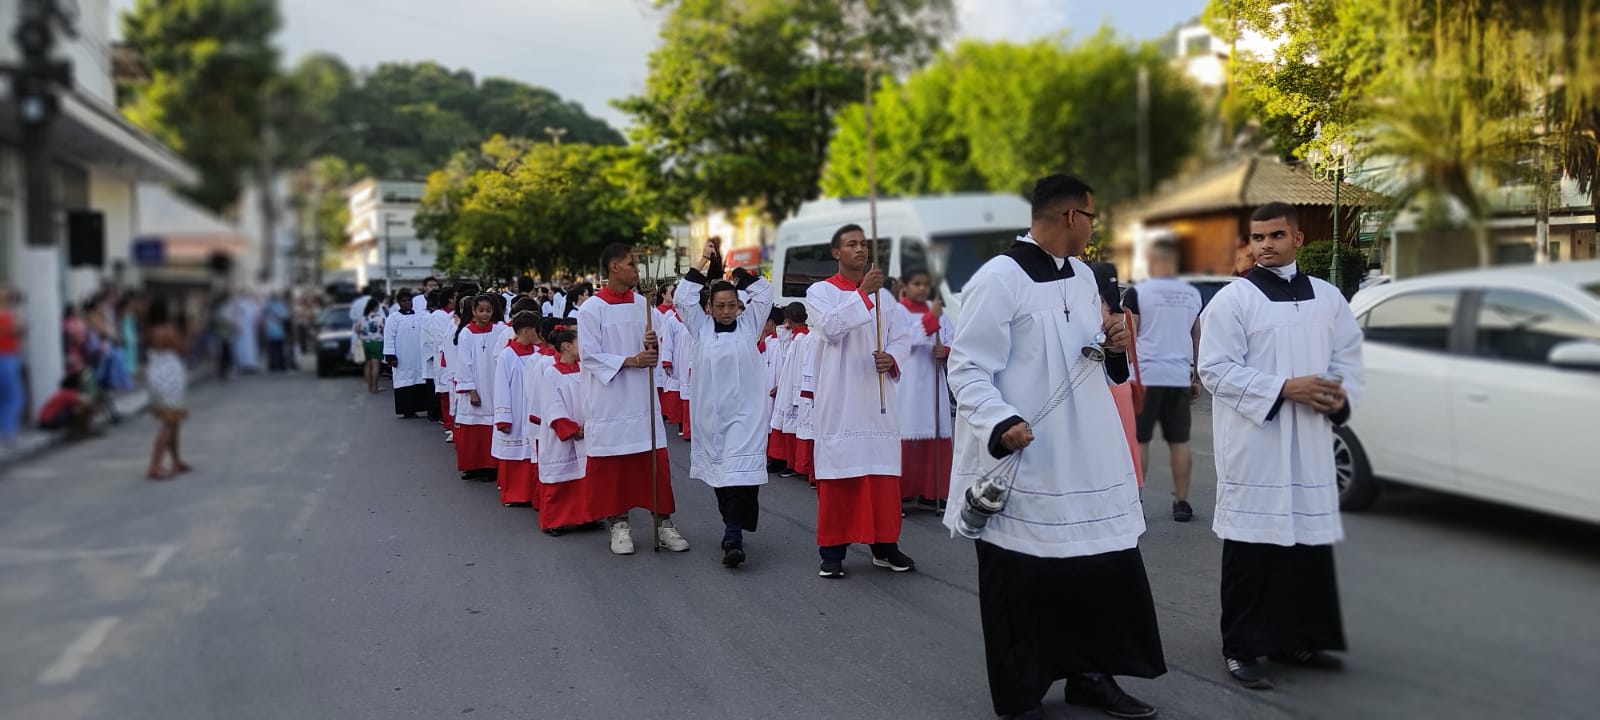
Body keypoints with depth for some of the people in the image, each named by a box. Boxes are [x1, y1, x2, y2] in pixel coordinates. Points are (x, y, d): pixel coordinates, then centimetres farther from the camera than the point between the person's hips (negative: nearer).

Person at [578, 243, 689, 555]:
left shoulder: (642, 304, 7)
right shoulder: (592, 309, -7)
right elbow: (589, 356, -10)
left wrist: (652, 346, -12)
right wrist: (630, 360, -18)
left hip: (641, 397, 4)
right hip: (609, 400, -4)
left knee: (656, 461, 3)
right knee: (612, 465, 4)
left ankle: (663, 522, 11)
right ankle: (619, 524, 17)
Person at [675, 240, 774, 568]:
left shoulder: (748, 324, 7)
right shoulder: (701, 328, 9)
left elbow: (764, 293, 3)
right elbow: (682, 298, 2)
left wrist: (739, 268, 3)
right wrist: (702, 262, 1)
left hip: (746, 412, -2)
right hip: (711, 413, 2)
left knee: (740, 474, -13)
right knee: (719, 474, 8)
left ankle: (733, 538, -18)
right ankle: (733, 528, 22)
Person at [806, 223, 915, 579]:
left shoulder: (883, 294, 14)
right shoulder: (820, 291, 1)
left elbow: (902, 336, 9)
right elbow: (831, 328, -17)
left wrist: (891, 357, -12)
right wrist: (862, 293, -23)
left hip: (878, 398, 4)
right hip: (840, 399, -4)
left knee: (883, 472, 5)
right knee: (837, 473, -3)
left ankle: (884, 544, 15)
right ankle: (832, 549, 4)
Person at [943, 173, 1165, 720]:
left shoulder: (1083, 277, 13)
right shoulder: (999, 279, -12)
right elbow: (967, 370, -15)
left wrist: (1115, 348, 0)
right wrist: (1001, 424, -29)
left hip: (1089, 458, 8)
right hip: (1023, 460, -8)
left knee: (1109, 568, 12)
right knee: (1023, 586, 2)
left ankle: (1090, 674, 29)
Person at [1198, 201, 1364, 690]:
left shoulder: (1328, 297, 11)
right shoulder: (1233, 299, -5)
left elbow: (1348, 356, 14)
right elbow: (1215, 369, -11)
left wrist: (1341, 396, -7)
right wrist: (1284, 388, -18)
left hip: (1310, 443, 5)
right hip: (1253, 442, -5)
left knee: (1310, 542, 10)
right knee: (1253, 545, -3)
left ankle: (1297, 638, 25)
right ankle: (1242, 648, 6)